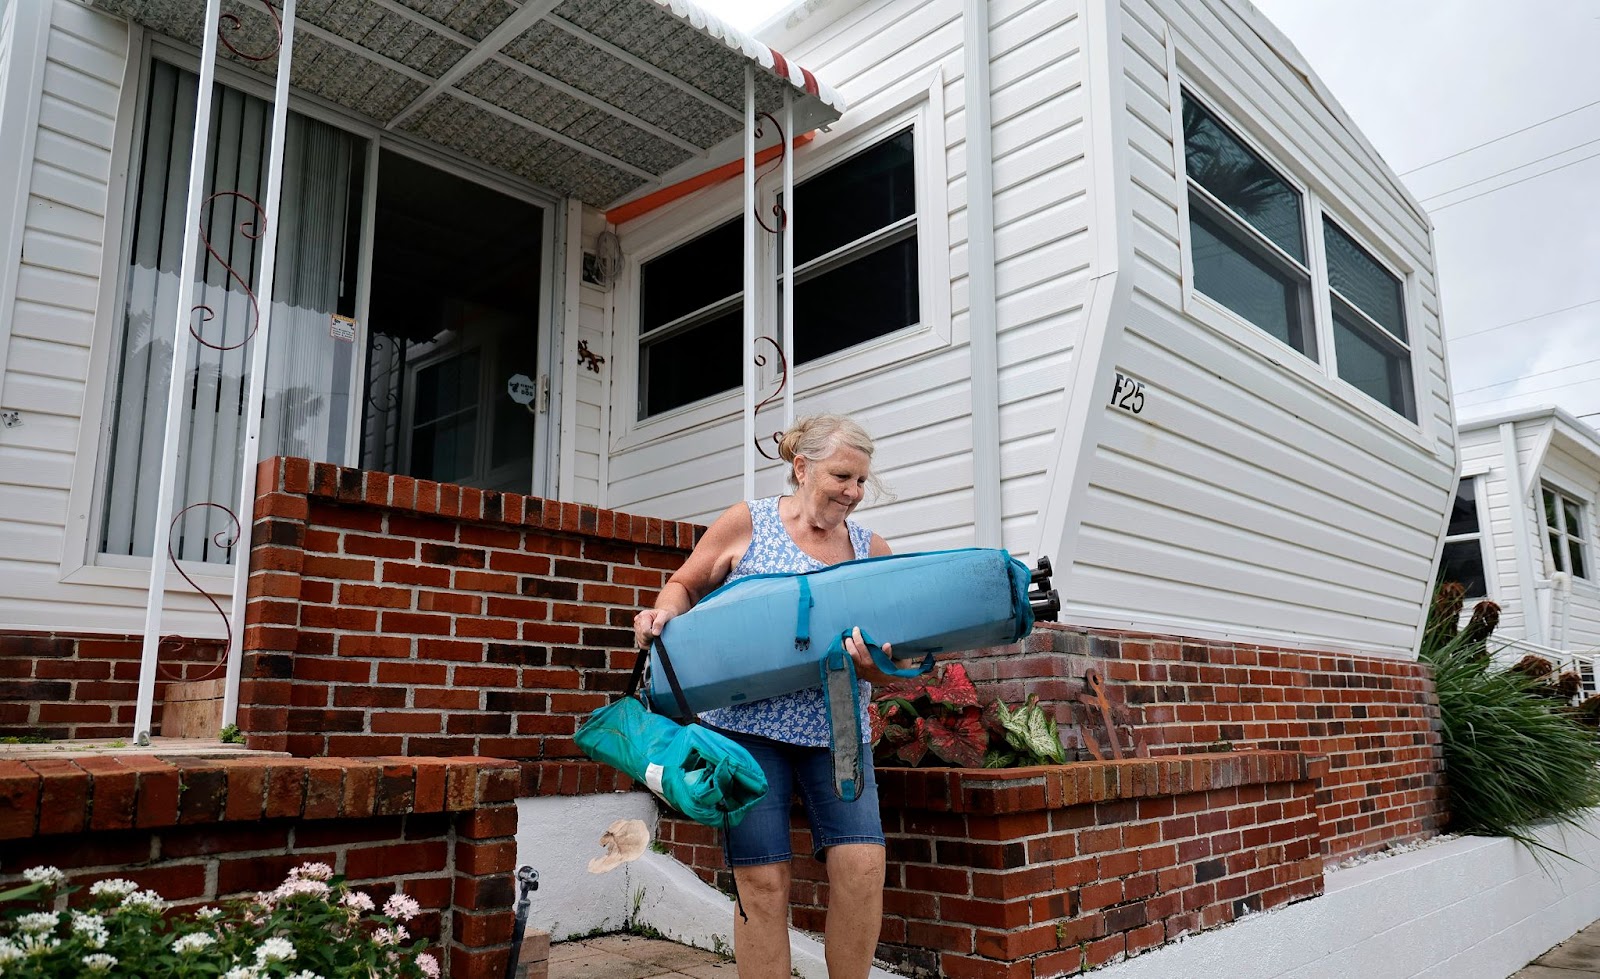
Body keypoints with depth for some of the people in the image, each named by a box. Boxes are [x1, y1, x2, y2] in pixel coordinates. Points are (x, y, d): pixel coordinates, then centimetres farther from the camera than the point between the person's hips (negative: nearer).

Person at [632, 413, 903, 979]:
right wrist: (665, 612, -11)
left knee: (861, 866, -9)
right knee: (763, 881, -2)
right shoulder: (746, 524, 0)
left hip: (837, 732, 3)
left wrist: (874, 666, -18)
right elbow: (684, 586, 11)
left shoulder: (872, 549, 6)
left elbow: (891, 665, 5)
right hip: (750, 727, -2)